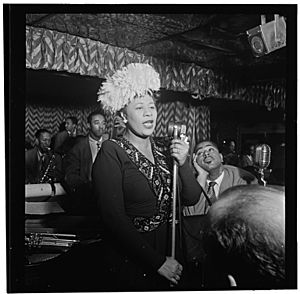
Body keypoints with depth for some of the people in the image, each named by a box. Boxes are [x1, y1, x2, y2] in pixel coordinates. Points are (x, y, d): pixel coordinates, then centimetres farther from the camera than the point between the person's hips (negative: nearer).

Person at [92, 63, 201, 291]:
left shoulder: (164, 151, 3)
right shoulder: (112, 152, -13)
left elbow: (192, 198, 0)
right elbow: (113, 217, -19)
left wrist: (183, 164, -17)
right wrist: (157, 261, -18)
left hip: (169, 255, 5)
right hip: (130, 261, -5)